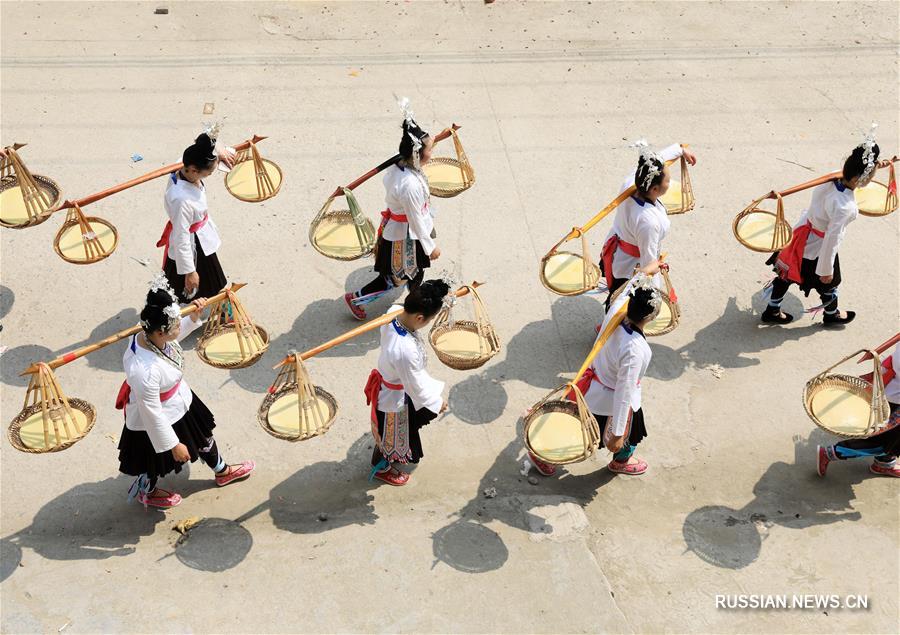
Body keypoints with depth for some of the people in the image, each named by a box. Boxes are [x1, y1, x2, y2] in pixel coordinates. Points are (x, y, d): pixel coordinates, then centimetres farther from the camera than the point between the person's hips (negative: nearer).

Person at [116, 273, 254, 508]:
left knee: (203, 435, 29)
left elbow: (179, 332, 7)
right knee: (157, 461, 23)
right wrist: (173, 445, -20)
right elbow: (152, 414, -31)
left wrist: (194, 315, -7)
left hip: (179, 401, 8)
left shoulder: (153, 335, -22)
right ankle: (146, 492, 57)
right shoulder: (144, 370, -45)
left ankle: (221, 471, 59)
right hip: (154, 423, -8)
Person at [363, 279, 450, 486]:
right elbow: (415, 385, -29)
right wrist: (437, 402, -12)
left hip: (387, 381, 7)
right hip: (395, 399, -7)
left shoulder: (394, 313, -26)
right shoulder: (406, 351, -46)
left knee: (396, 431, 36)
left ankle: (394, 455, 65)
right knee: (391, 435, 25)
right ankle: (381, 468, 54)